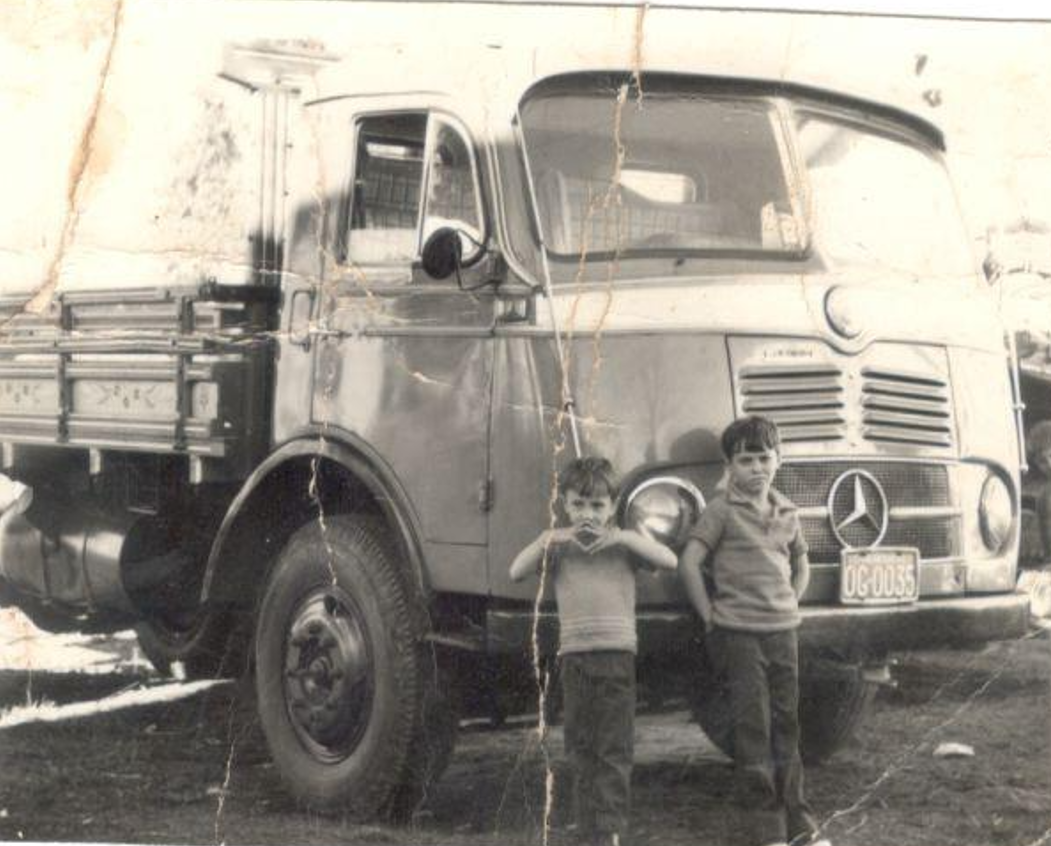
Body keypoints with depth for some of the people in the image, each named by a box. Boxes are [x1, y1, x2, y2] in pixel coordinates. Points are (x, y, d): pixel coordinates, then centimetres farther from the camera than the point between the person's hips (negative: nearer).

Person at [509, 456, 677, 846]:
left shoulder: (623, 541, 7)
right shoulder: (557, 543, 12)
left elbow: (669, 561, -5)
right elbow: (517, 573, 1)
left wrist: (626, 537, -14)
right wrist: (546, 540, -11)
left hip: (617, 653, -2)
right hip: (574, 654, 2)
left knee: (615, 749, -6)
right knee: (581, 748, 7)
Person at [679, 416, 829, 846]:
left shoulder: (787, 512, 12)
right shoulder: (722, 509, -4)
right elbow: (689, 563, -9)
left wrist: (790, 607, 14)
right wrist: (710, 616, -8)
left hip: (783, 632, 5)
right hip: (739, 633, -5)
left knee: (787, 726, 9)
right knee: (753, 731, -5)